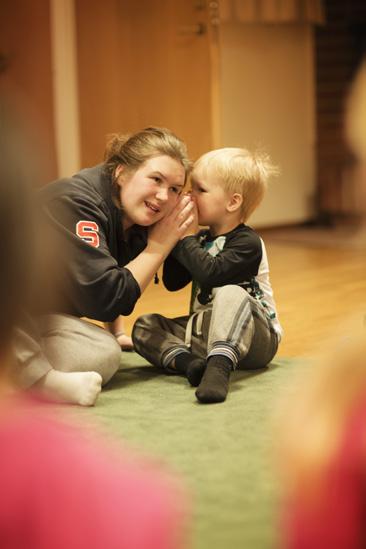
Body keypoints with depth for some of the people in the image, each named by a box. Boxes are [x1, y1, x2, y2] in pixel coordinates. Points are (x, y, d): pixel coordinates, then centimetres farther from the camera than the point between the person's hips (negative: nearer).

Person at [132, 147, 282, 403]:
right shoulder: (201, 240, 11)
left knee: (231, 294, -39)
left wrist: (186, 238, -18)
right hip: (206, 333, 8)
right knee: (145, 326, -4)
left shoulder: (247, 243, -13)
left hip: (252, 337, -8)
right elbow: (172, 283, 6)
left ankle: (219, 367, -55)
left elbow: (210, 272, -29)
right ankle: (186, 360, -32)